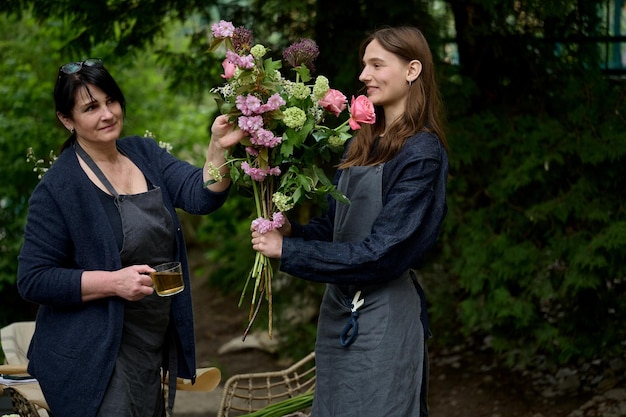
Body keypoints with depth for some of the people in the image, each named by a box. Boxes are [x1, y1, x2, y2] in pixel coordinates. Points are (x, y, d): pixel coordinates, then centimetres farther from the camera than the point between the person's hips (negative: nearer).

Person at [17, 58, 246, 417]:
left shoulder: (144, 154, 5)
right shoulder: (57, 188, -13)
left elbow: (201, 195, -9)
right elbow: (33, 280, -13)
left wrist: (219, 148, -28)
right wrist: (114, 282, -22)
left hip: (156, 346, 6)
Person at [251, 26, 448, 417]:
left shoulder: (422, 154, -14)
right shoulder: (364, 142, 10)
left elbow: (381, 252, -20)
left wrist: (288, 250, -17)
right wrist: (291, 230, -7)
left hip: (383, 313, -8)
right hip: (339, 306, 8)